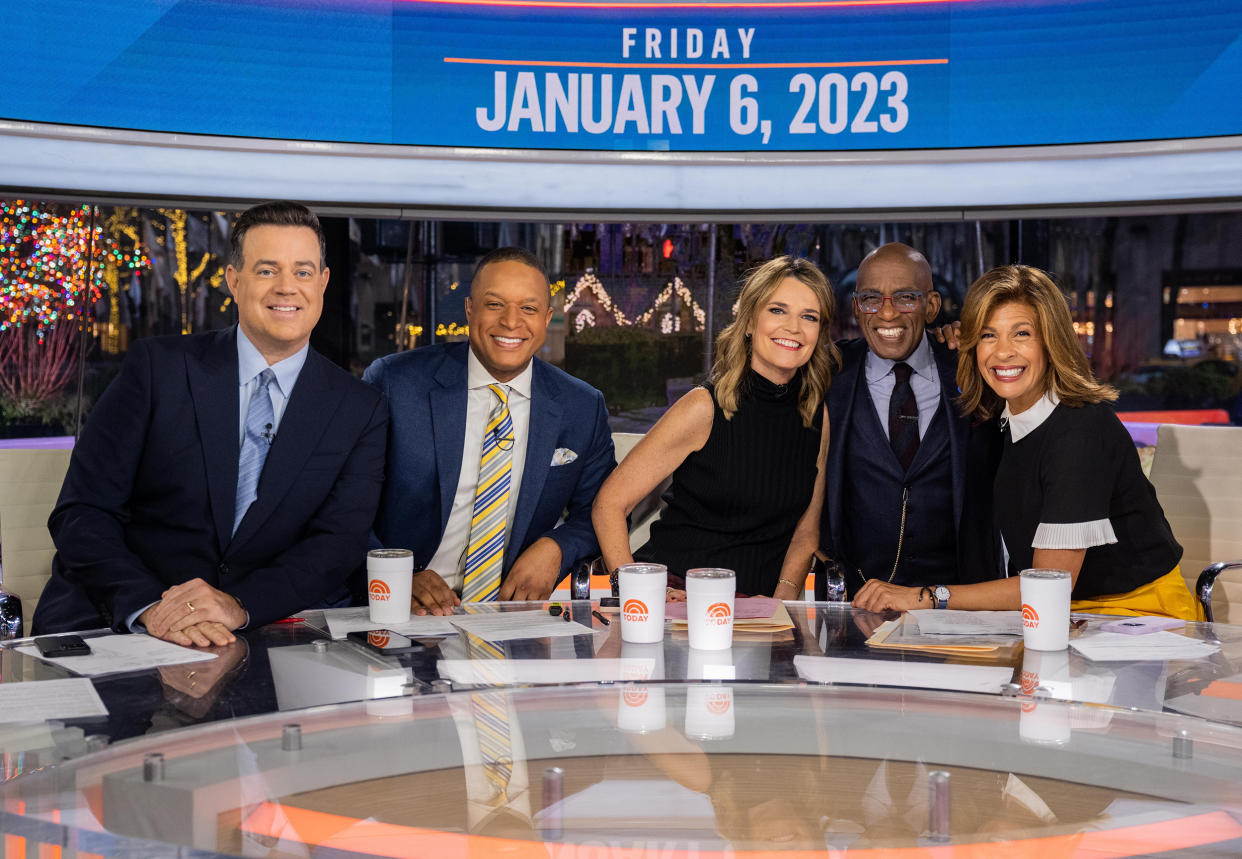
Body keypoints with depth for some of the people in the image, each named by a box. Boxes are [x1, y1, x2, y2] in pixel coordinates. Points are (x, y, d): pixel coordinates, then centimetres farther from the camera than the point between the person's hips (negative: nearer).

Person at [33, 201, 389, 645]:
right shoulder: (156, 366, 3)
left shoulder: (360, 410, 6)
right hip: (113, 623, -1)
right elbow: (82, 513, -2)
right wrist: (149, 606, -20)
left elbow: (338, 542, -3)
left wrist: (240, 605, -21)